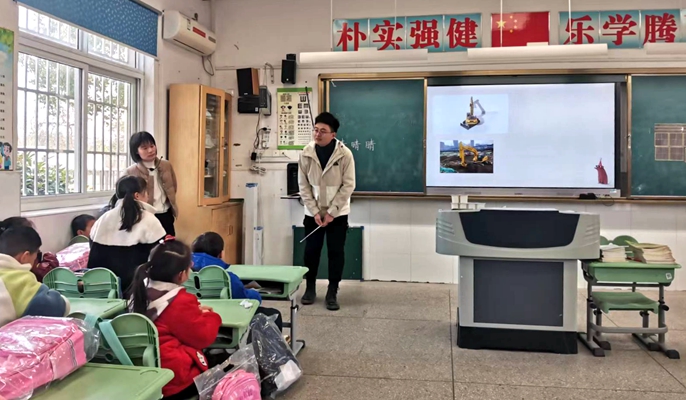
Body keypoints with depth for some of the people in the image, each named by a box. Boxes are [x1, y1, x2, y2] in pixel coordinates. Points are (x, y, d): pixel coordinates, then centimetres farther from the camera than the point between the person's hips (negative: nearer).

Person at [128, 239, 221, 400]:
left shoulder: (142, 291, 3)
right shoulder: (180, 302, -21)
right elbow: (203, 337, -10)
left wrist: (195, 312, 12)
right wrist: (209, 316, 5)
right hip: (172, 376, -8)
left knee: (215, 360, 23)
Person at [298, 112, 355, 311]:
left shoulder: (344, 154, -14)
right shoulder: (306, 153, -8)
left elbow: (348, 185, -12)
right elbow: (303, 185, -4)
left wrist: (331, 212, -15)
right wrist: (314, 211, -10)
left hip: (338, 213, -2)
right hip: (313, 213, 2)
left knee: (336, 252, 1)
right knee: (311, 251, 8)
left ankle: (332, 293, 14)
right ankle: (310, 288, 27)